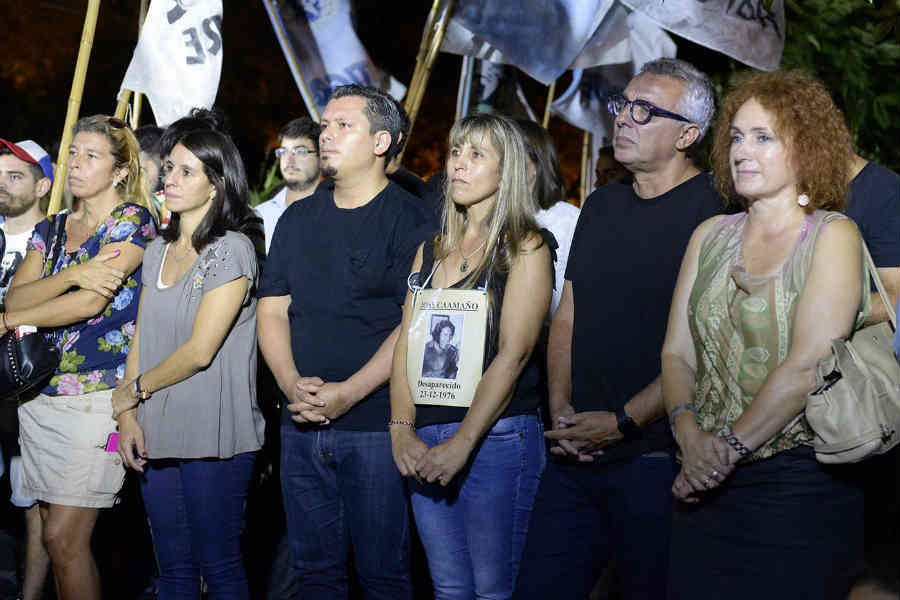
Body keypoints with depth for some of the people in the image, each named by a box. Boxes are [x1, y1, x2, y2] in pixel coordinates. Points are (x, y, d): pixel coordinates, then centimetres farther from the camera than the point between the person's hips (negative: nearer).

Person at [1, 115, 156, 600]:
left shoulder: (132, 219, -4)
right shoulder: (50, 230, 15)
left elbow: (90, 303, -15)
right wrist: (74, 274, -19)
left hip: (97, 395, -6)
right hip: (40, 393, 6)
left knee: (64, 538, -9)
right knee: (54, 531, 8)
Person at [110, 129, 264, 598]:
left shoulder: (232, 250, -9)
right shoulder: (158, 251, 13)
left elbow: (200, 351, -14)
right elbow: (141, 340, 12)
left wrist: (134, 389, -2)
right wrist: (128, 417, 0)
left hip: (214, 436, -6)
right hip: (158, 436, 7)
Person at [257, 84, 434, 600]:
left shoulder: (412, 221, -3)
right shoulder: (298, 219, 14)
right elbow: (273, 310, 11)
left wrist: (348, 393, -18)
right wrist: (292, 383, -7)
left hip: (376, 425, -5)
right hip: (303, 425, 5)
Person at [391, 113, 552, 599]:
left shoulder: (525, 249, -3)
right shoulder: (431, 250, 15)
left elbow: (512, 355, -12)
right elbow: (406, 342, 9)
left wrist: (462, 444, -17)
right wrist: (402, 429, -5)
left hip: (498, 438, -5)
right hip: (424, 442, 5)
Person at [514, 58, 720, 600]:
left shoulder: (711, 212, -10)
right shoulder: (602, 206, 15)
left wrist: (623, 423, -14)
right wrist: (561, 407, 3)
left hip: (655, 458, -7)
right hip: (576, 453, 7)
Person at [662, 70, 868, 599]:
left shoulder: (833, 235, -5)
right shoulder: (710, 237, 12)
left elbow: (808, 365, -15)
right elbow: (676, 353, 7)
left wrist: (729, 448, -16)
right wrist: (690, 432, -11)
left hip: (802, 489, -5)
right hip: (708, 486, 5)